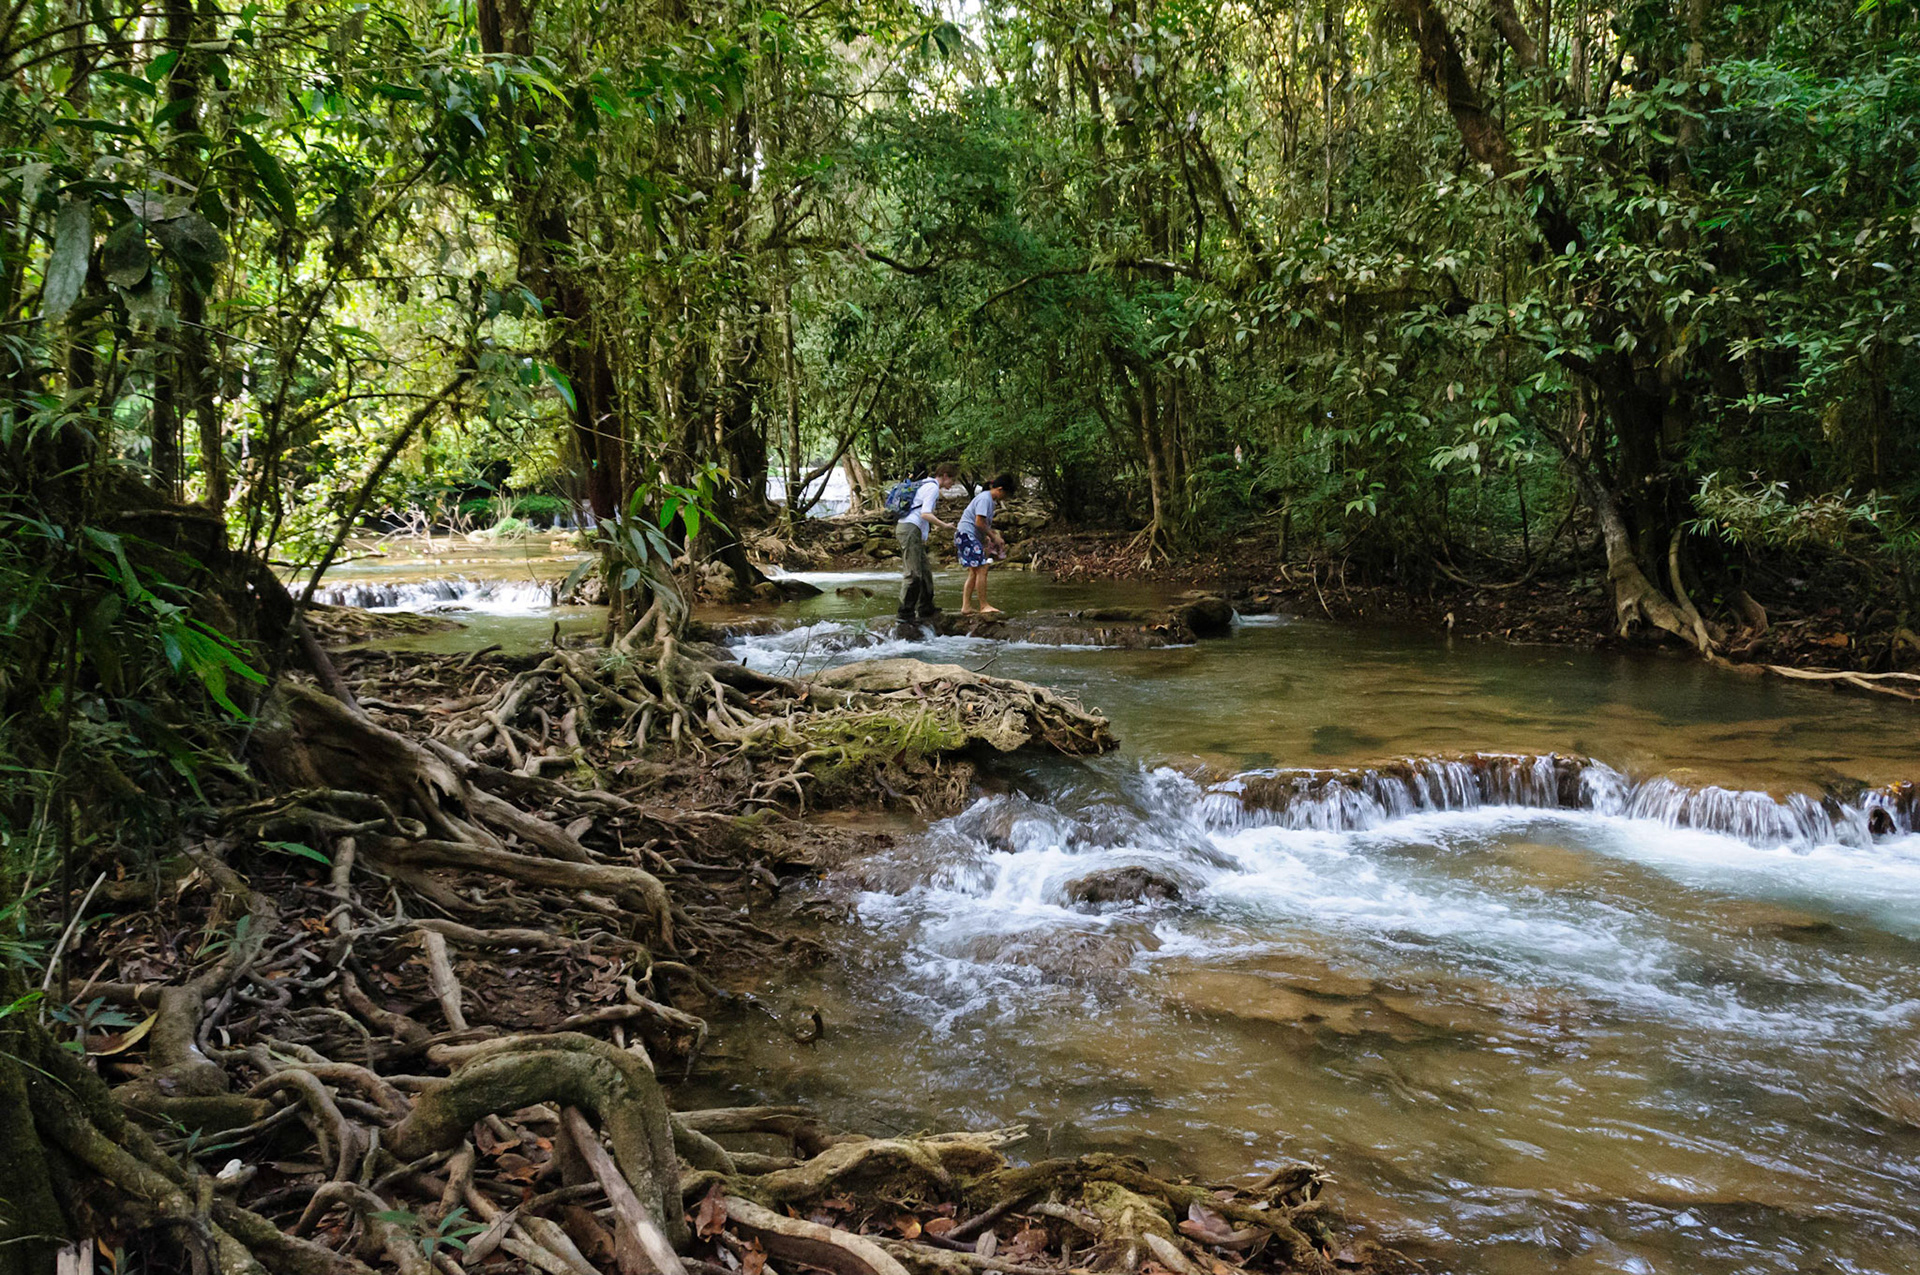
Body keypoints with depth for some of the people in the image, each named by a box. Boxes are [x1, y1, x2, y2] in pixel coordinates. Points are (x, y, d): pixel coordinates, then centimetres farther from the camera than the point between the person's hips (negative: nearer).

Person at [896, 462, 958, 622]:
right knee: (913, 573, -11)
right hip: (911, 529, -11)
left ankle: (925, 609, 22)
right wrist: (944, 525, -14)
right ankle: (905, 613, -11)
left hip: (906, 528, 11)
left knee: (925, 570, 15)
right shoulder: (933, 488, -10)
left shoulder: (926, 485, 21)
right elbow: (925, 514, -20)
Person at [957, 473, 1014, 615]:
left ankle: (965, 607, 8)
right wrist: (994, 537, -12)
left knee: (974, 572, 9)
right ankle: (983, 606, -9)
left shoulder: (990, 500, 17)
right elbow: (979, 522, -21)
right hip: (966, 534, -11)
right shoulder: (984, 499, -16)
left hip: (971, 537, 11)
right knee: (981, 569, -12)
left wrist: (994, 535, 9)